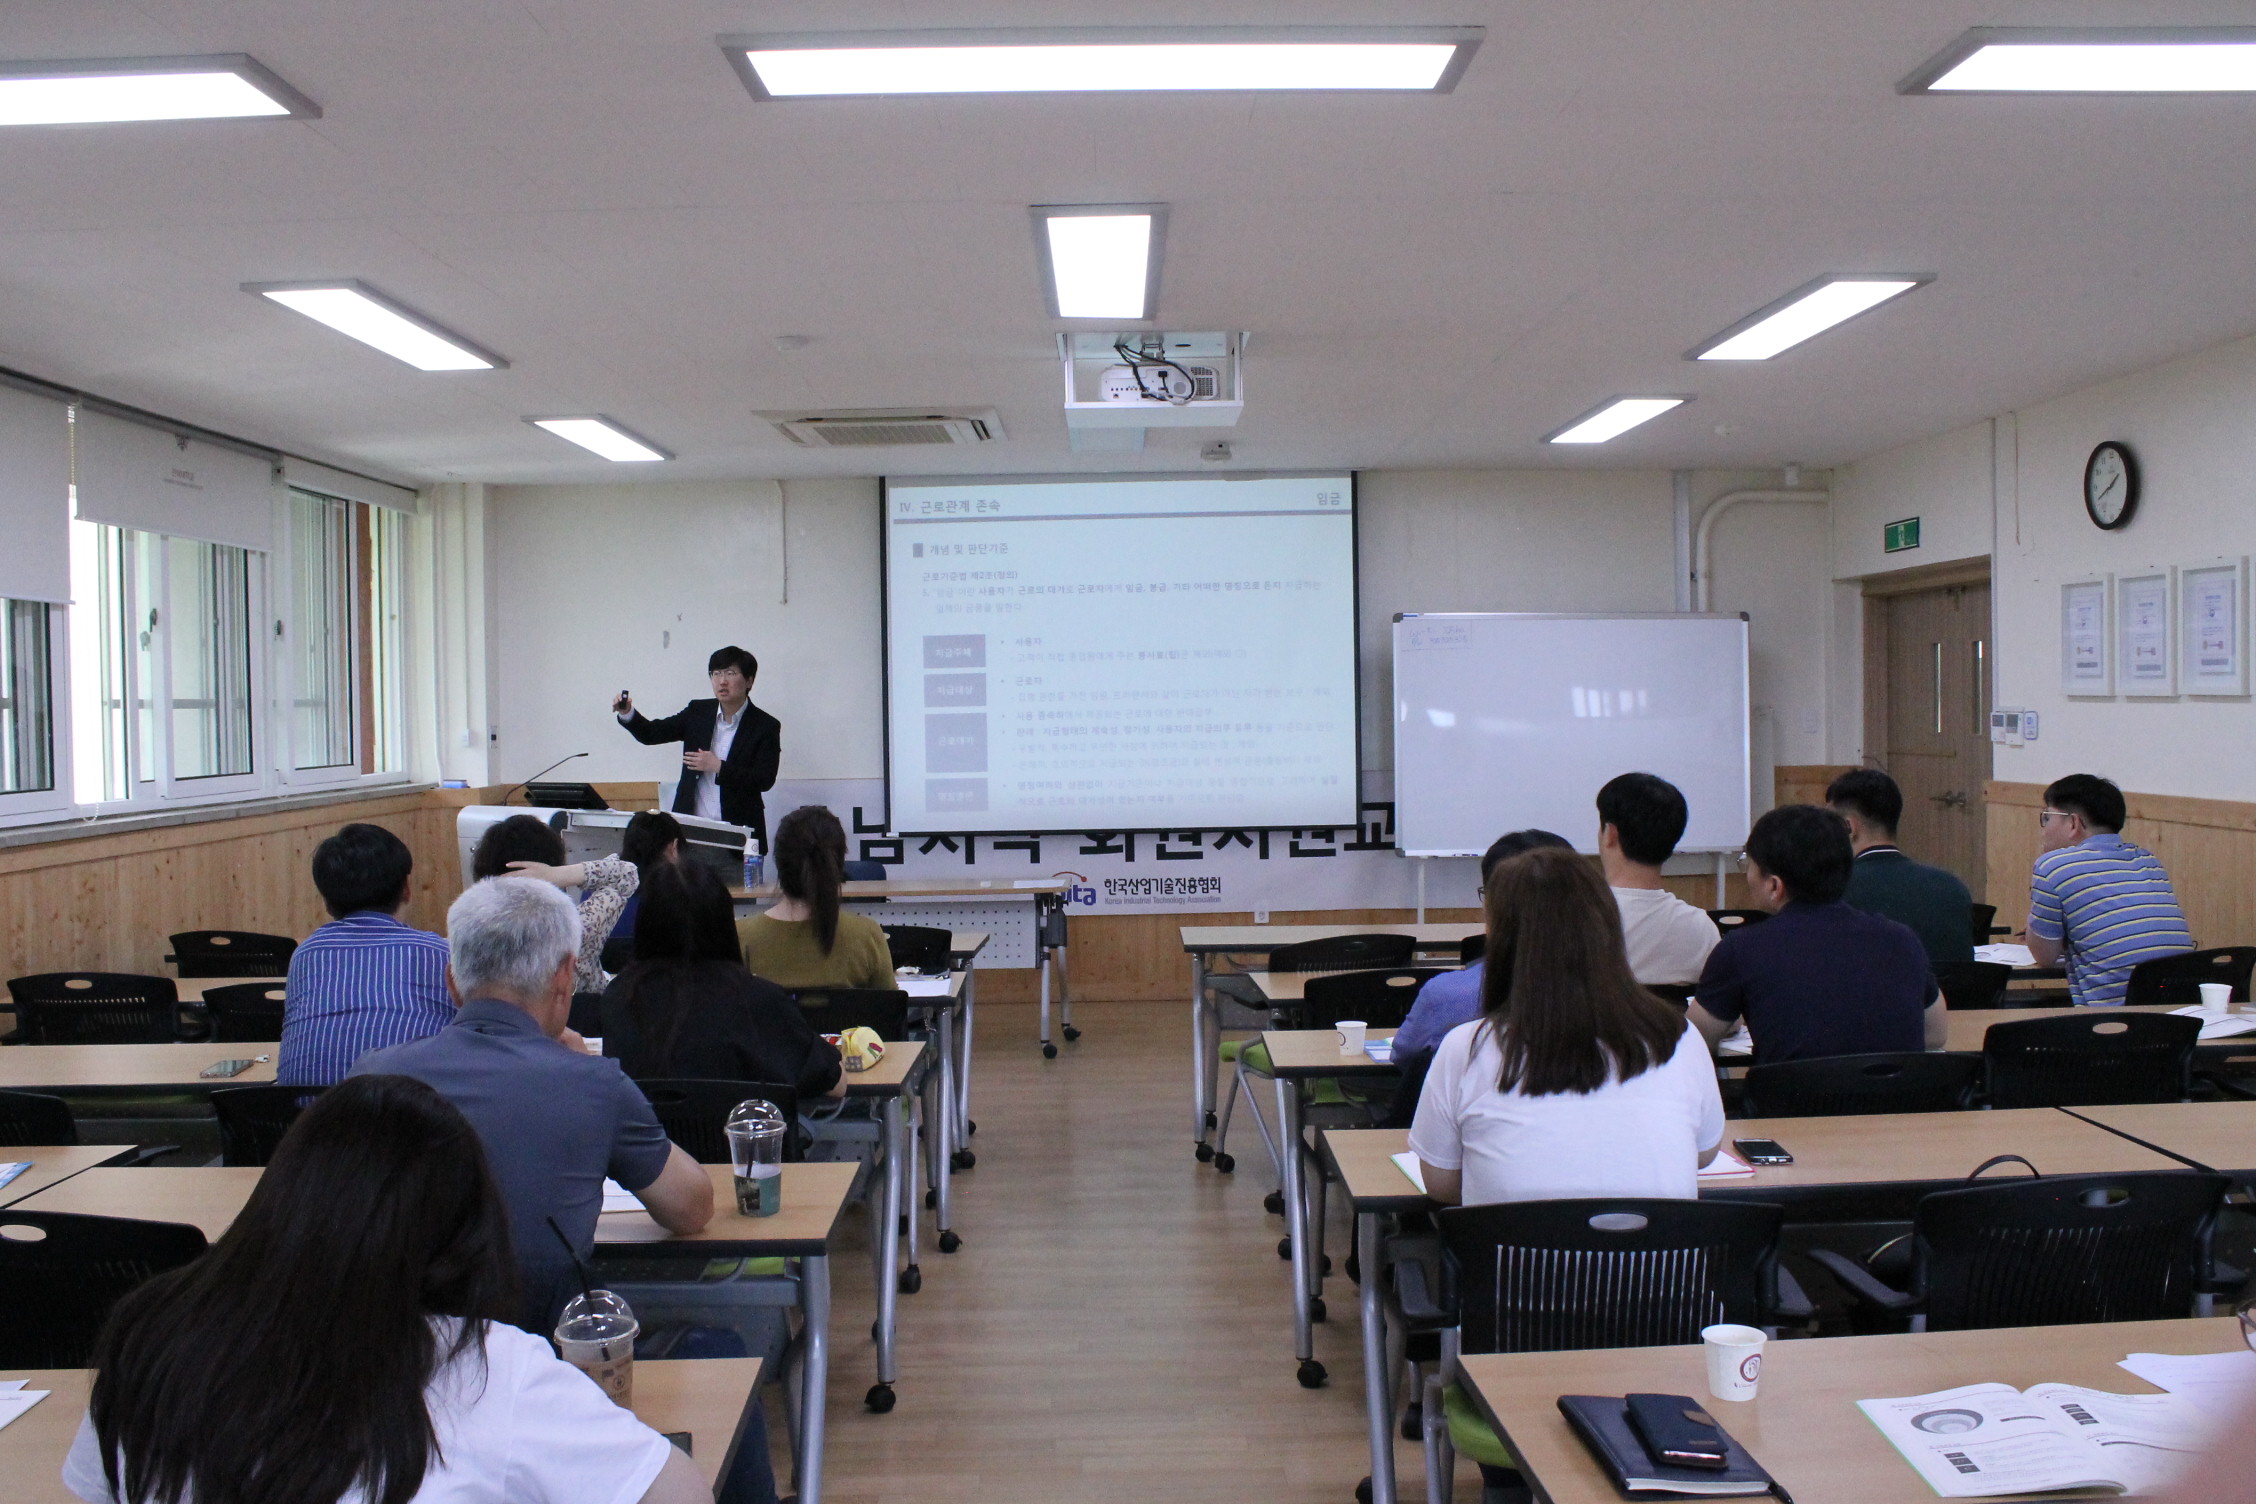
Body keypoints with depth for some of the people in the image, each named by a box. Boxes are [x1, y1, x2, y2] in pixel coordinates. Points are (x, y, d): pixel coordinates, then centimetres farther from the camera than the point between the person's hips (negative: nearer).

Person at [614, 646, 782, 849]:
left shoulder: (766, 726, -2)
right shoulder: (698, 711, 9)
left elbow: (765, 780, -9)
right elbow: (651, 734, 9)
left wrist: (719, 767, -16)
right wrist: (627, 714, -10)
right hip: (691, 826, 3)